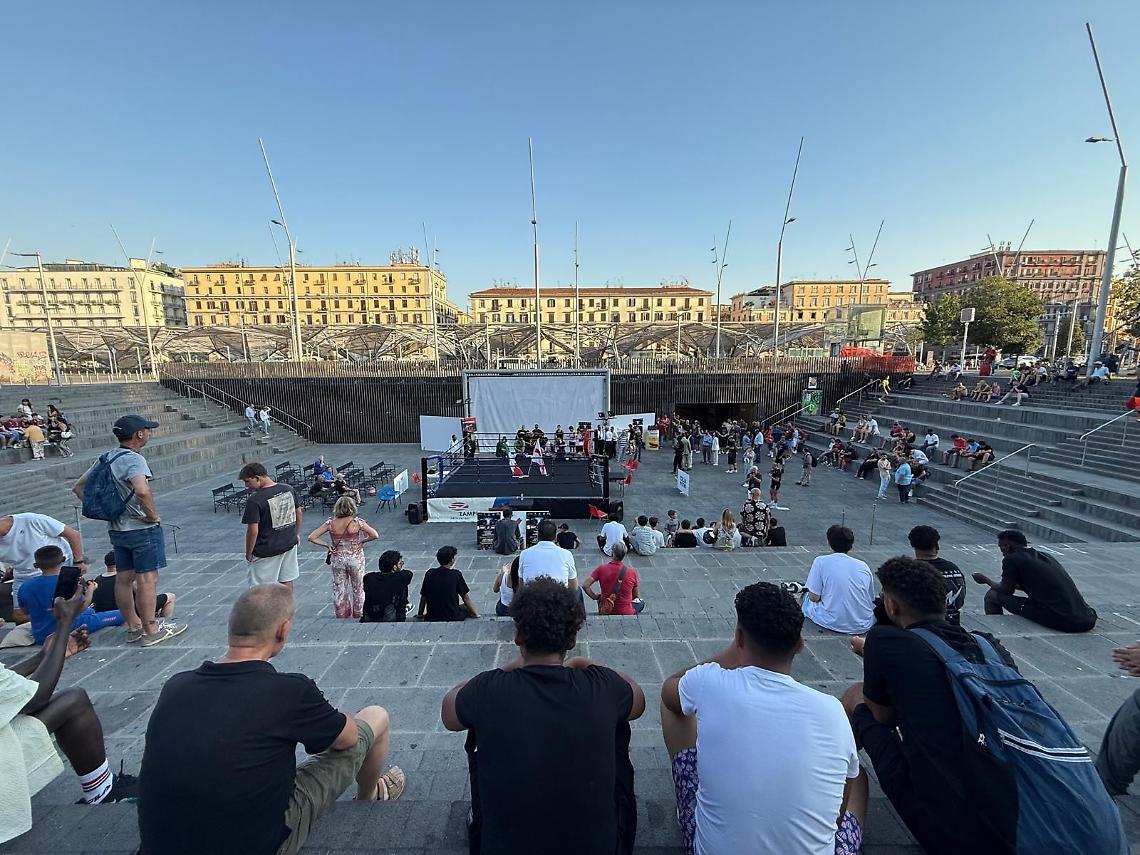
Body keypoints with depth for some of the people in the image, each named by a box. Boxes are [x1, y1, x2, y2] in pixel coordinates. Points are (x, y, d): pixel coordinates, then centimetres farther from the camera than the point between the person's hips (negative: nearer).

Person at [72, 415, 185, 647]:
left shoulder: (104, 459, 8)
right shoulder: (133, 459, -19)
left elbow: (79, 487, 17)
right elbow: (142, 490, -36)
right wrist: (153, 515, -21)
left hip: (116, 528, 9)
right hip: (142, 528, -9)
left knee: (124, 578, 15)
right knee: (147, 578, 0)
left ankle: (133, 626, 28)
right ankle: (151, 630, 8)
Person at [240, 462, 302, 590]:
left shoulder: (254, 500, -20)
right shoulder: (289, 489, -2)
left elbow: (253, 531, -19)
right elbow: (299, 513, 8)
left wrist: (248, 554, -6)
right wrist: (297, 534, 20)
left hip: (266, 551, -6)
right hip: (290, 544, 6)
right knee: (287, 580, 19)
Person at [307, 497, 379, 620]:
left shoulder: (330, 523, -11)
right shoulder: (357, 522, -17)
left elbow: (311, 537, -11)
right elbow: (375, 536, -19)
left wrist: (327, 545, -3)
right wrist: (362, 541, -4)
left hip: (337, 560, 2)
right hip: (355, 559, -1)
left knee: (339, 588, 19)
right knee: (358, 588, 17)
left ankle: (341, 615, 32)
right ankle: (358, 615, 31)